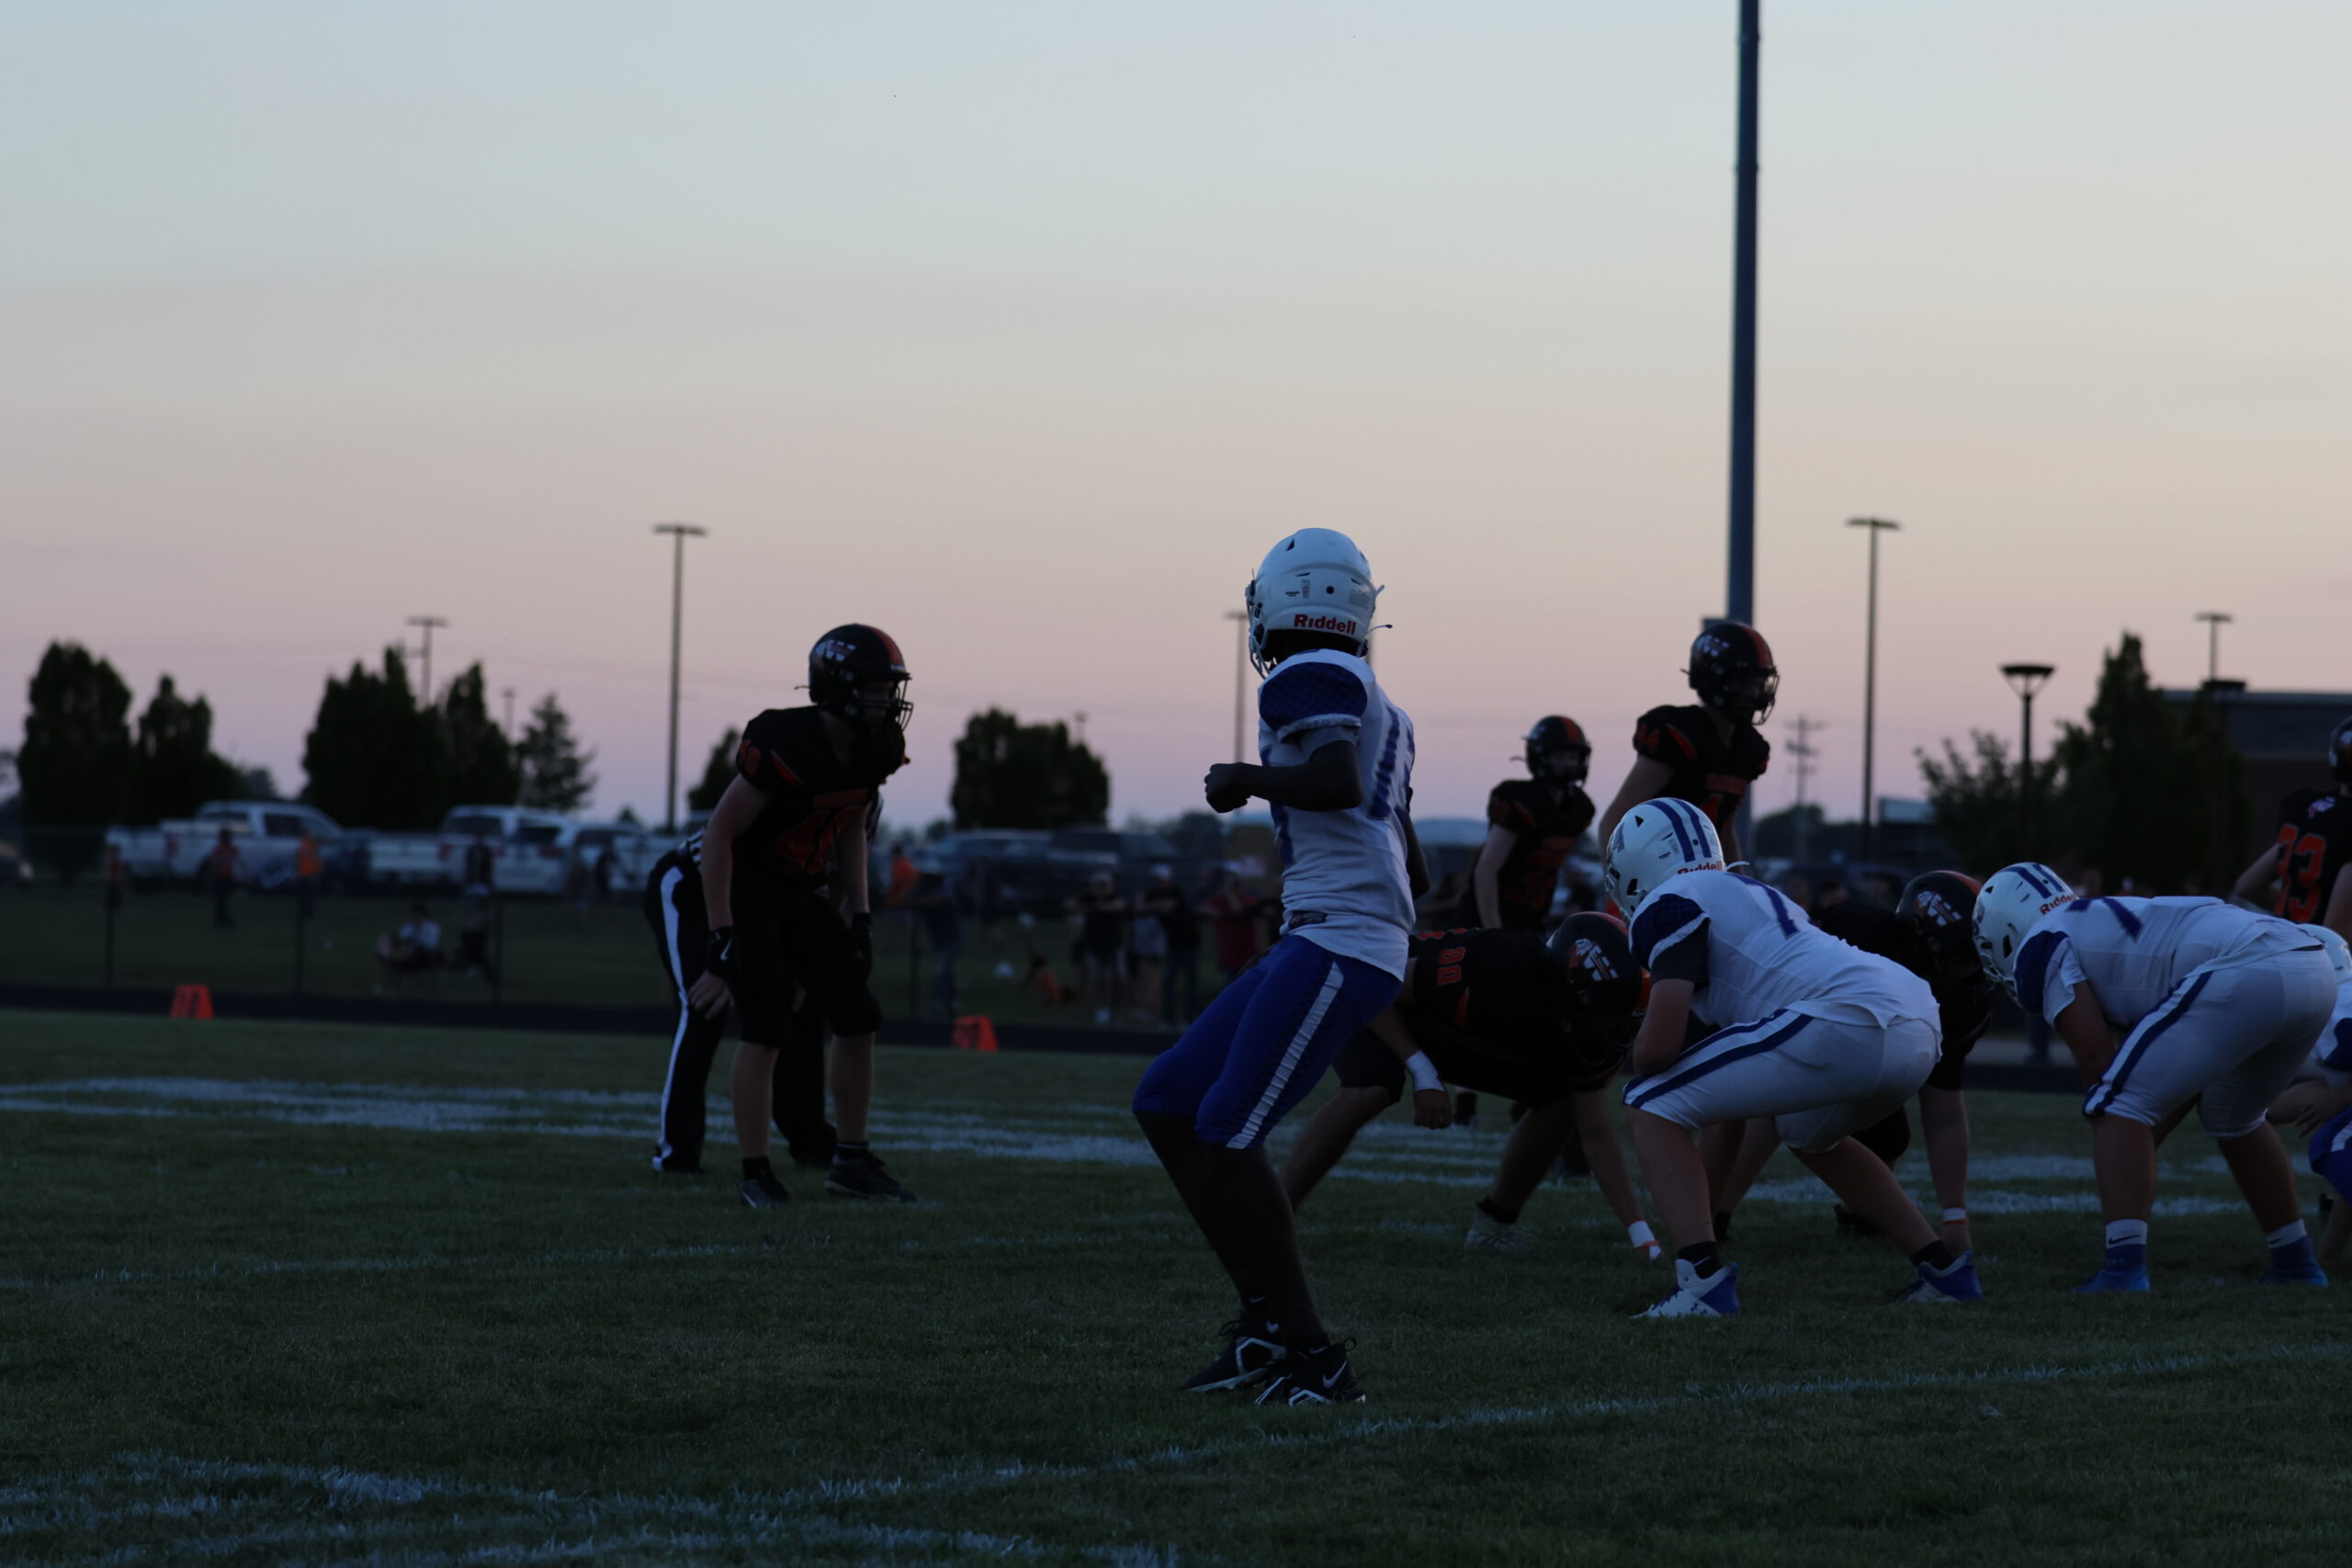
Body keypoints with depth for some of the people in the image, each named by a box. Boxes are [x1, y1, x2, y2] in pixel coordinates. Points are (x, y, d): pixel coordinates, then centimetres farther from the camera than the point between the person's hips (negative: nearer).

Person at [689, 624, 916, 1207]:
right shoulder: (785, 747, -30)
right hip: (746, 892, -8)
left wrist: (862, 918, 7)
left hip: (803, 895, 8)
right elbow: (718, 835, -24)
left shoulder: (876, 751, -6)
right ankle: (756, 1174, -3)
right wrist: (722, 939, -24)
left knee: (859, 1019, 4)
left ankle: (851, 1161, 14)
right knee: (766, 1031, -13)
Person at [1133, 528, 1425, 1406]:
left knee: (1227, 1135, -10)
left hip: (1338, 941, -10)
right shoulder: (1378, 706, 22)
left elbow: (1341, 785, -25)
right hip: (1314, 944, 10)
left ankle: (1313, 1357, -7)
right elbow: (1409, 864, 26)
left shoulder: (1309, 678, -6)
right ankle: (1265, 1322, 10)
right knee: (1166, 1104, 10)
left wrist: (1247, 779, -9)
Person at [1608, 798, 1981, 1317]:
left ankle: (1702, 1284, -12)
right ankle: (1944, 1270, 35)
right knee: (1809, 1133, 38)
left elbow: (1658, 1045, -6)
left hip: (1848, 1023, -9)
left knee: (1655, 1109, 2)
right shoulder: (1753, 893, 33)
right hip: (1921, 1027, 9)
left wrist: (1641, 1066, 18)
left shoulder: (1671, 903, 6)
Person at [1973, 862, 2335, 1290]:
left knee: (2120, 1105, 1)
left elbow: (2097, 1061, 5)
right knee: (2233, 1118, 31)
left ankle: (2124, 1268, -11)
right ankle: (2296, 1265, 37)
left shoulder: (2043, 947, 11)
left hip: (2245, 979, -9)